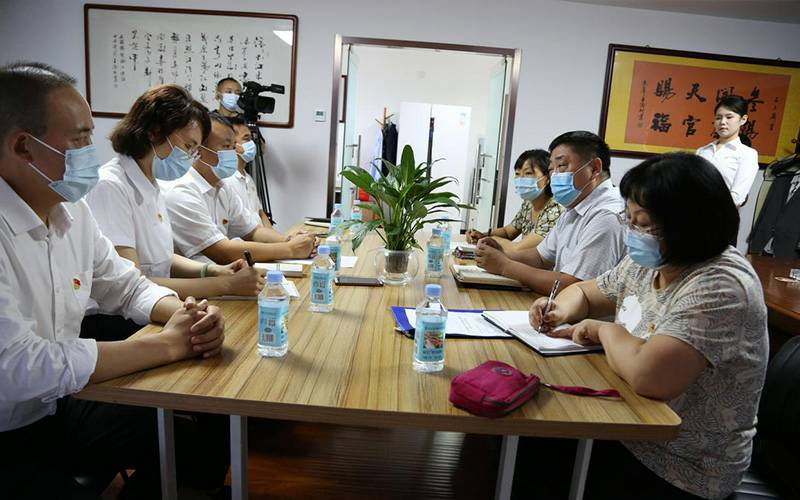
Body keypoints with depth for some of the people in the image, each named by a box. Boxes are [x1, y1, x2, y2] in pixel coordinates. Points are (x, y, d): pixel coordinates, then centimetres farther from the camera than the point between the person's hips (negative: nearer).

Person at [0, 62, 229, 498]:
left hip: (60, 408, 7)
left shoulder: (70, 209, -1)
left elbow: (126, 286, 8)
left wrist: (187, 314, -14)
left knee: (205, 448, 5)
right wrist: (168, 343, -23)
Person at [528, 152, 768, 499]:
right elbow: (585, 292, 14)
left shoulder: (720, 288, -27)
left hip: (680, 470, -7)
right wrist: (561, 311, -8)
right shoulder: (645, 263, -1)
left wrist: (605, 330, -20)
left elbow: (649, 375, -39)